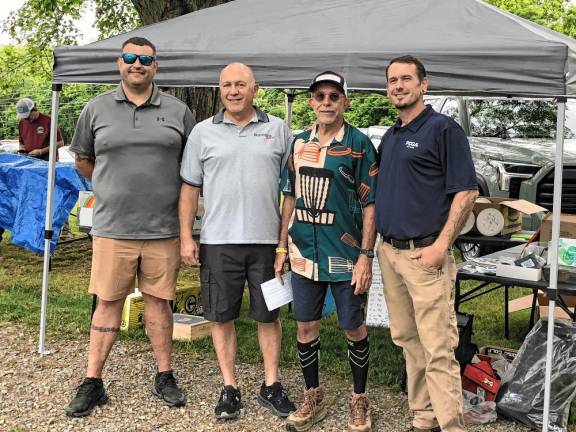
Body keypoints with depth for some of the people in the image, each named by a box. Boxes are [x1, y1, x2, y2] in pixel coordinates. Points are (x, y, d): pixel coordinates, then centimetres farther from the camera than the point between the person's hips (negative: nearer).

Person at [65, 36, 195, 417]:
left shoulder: (178, 111, 5)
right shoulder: (97, 109, 6)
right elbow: (83, 159, 17)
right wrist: (111, 190, 13)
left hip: (163, 229, 0)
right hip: (112, 228, 0)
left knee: (159, 301, 9)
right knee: (108, 302, 5)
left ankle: (165, 377, 21)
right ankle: (93, 383, 15)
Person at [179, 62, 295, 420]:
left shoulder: (278, 129, 6)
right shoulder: (203, 132, 6)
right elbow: (190, 187, 7)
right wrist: (186, 238, 0)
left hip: (267, 240, 0)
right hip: (218, 242, 0)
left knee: (268, 315, 9)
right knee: (222, 317, 6)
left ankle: (271, 385, 23)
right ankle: (230, 387, 19)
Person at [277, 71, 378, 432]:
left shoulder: (359, 144, -6)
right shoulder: (299, 143, 7)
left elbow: (370, 205, -7)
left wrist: (366, 256, -14)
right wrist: (282, 248, 10)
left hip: (345, 256, -4)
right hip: (304, 253, 4)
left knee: (354, 328, 7)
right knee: (306, 327, 11)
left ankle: (360, 401, 25)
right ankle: (313, 398, 28)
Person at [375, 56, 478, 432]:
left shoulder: (443, 129, -7)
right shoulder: (390, 137, 16)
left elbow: (467, 191, -13)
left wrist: (441, 245, -18)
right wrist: (381, 244, 12)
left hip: (425, 254, -8)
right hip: (390, 252, 8)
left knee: (437, 348, -7)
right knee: (408, 341, 13)